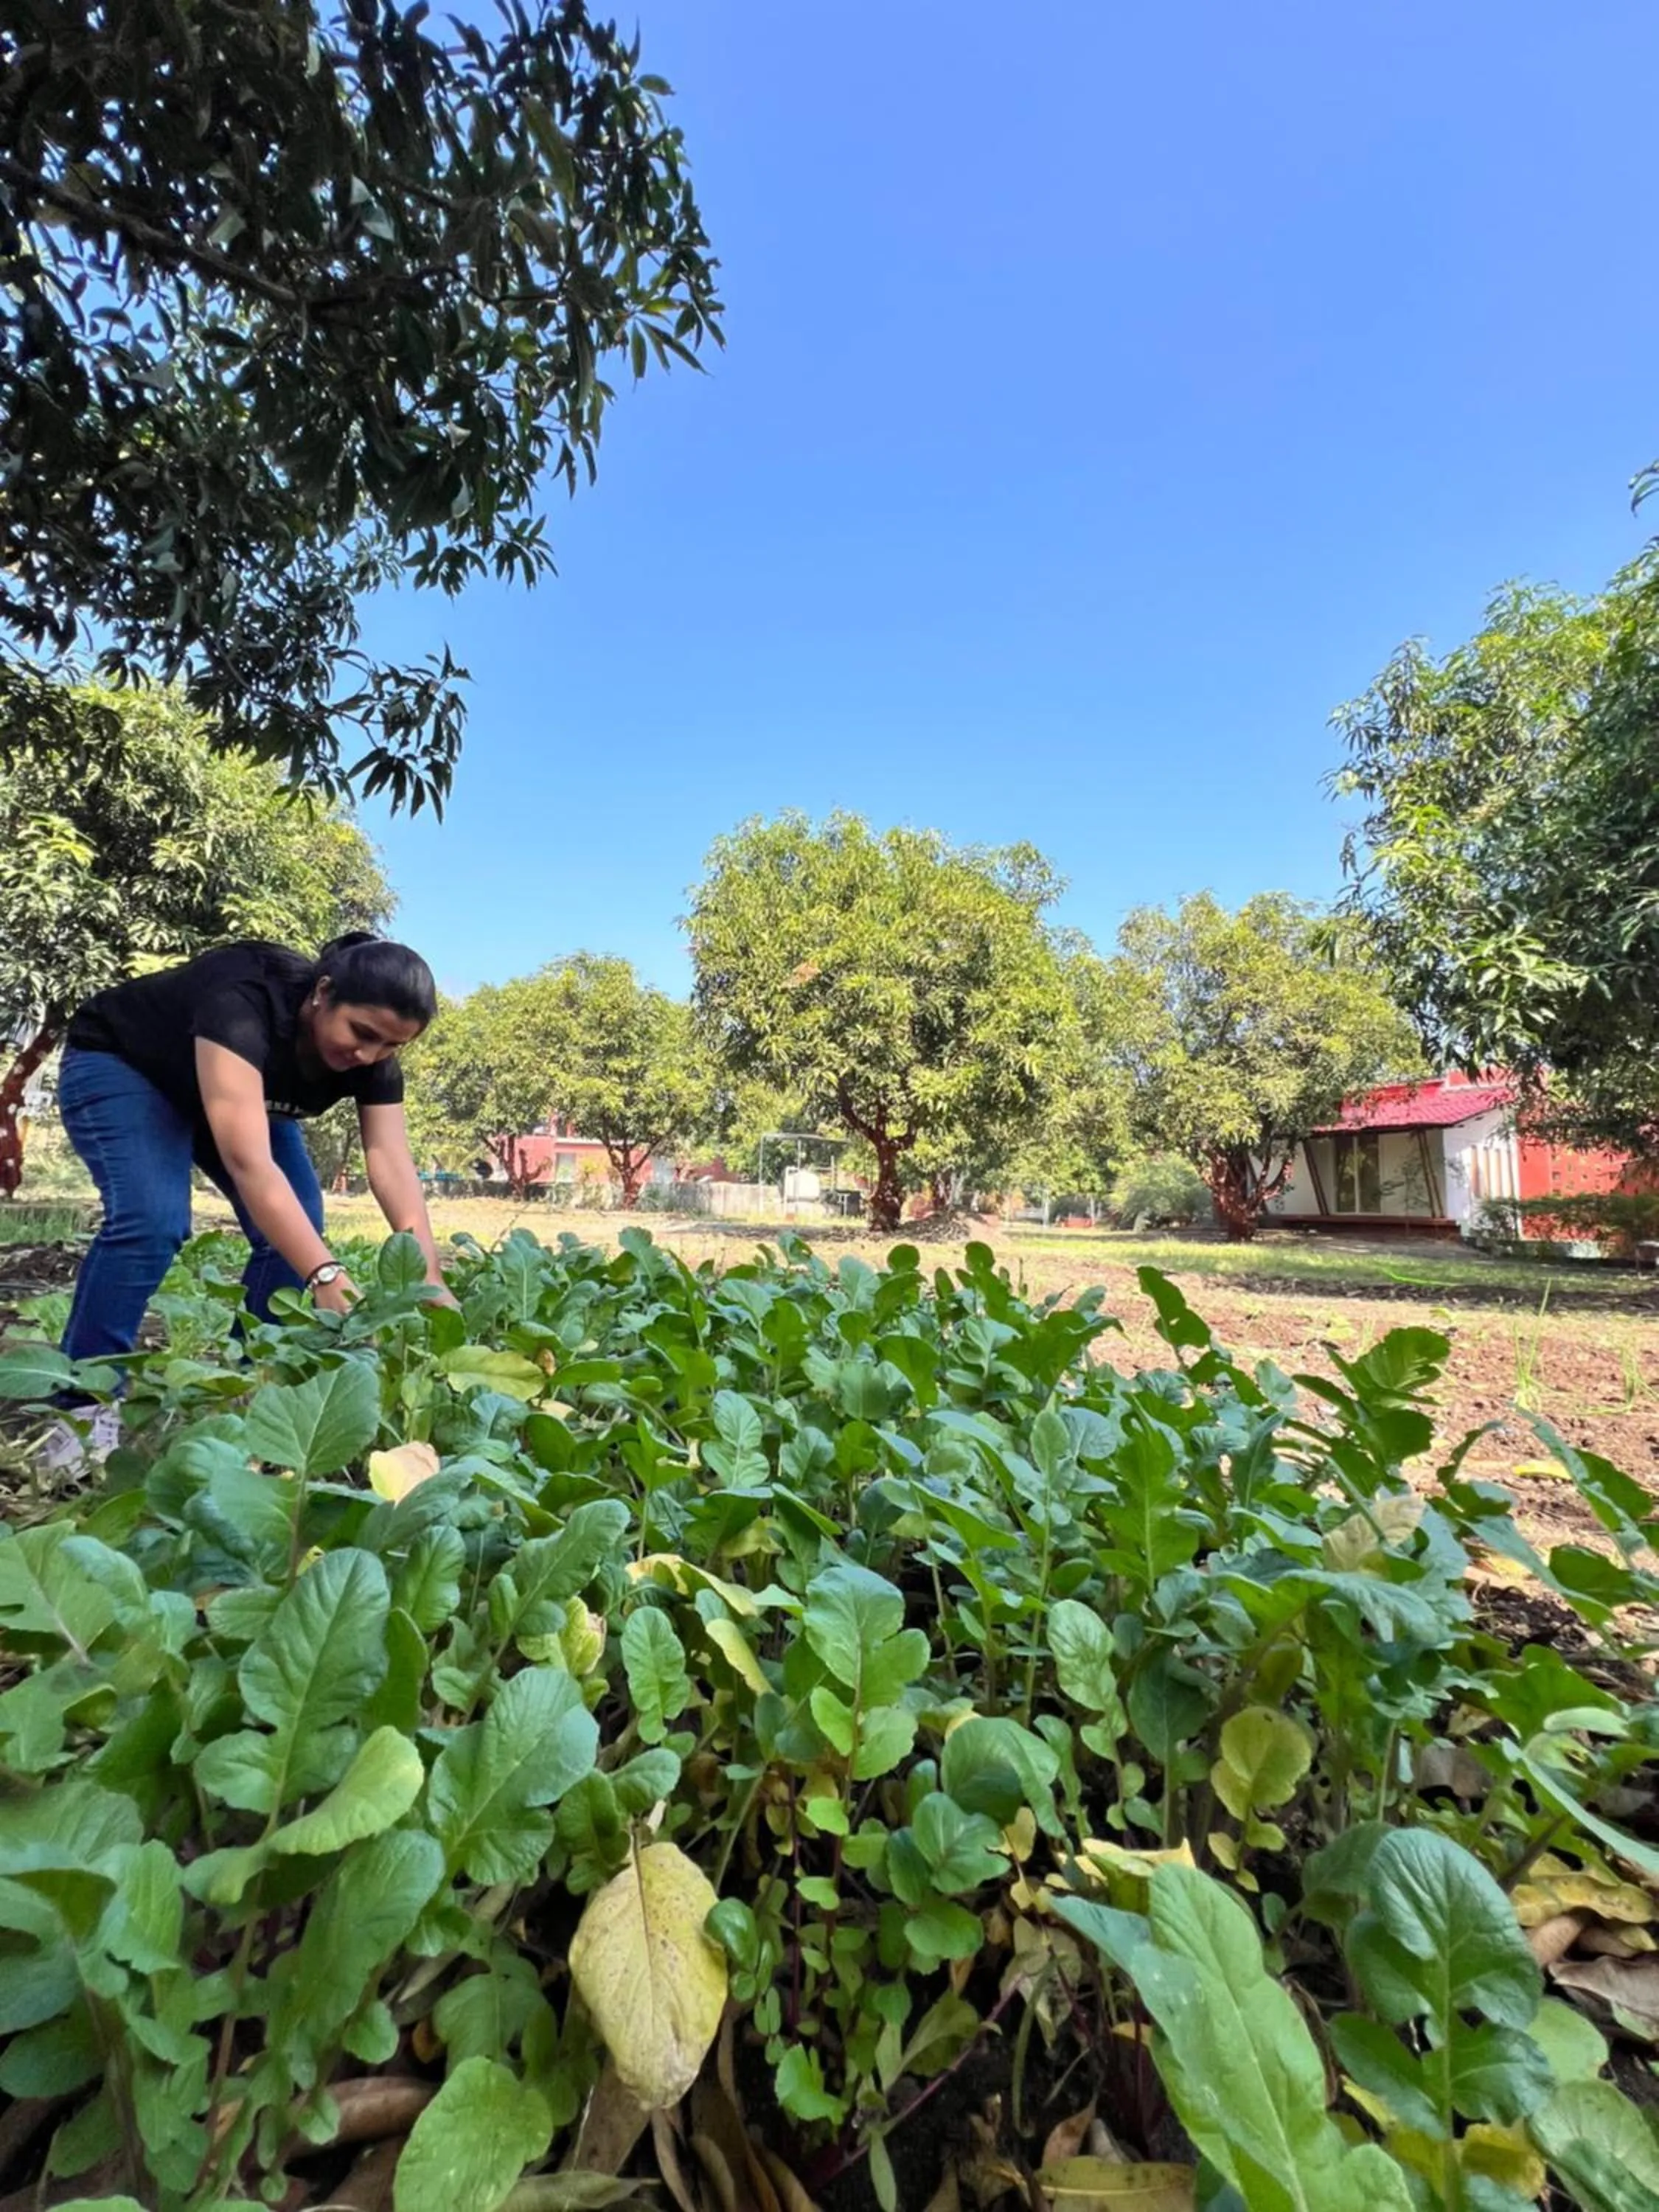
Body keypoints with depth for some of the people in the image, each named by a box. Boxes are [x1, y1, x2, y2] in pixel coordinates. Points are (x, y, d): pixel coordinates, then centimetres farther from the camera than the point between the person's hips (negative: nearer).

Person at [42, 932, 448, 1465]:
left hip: (236, 1087, 6)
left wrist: (432, 1283, -40)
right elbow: (248, 1162, -51)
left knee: (296, 1228, -12)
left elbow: (393, 1166, -29)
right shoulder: (245, 1004, -42)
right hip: (119, 1066, -5)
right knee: (151, 1218, -28)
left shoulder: (374, 1058, -23)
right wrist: (326, 1276, -60)